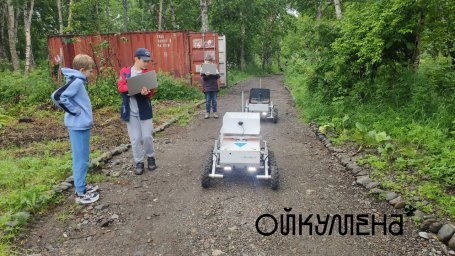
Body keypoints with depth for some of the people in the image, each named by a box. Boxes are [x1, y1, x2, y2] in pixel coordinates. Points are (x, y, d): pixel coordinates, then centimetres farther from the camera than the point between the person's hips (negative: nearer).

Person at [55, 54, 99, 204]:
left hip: (82, 125, 9)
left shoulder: (77, 80, 10)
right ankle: (80, 194, 11)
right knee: (81, 160, 0)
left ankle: (82, 186, 32)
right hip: (78, 126, -9)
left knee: (83, 159, 19)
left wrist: (85, 115, 10)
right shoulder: (76, 81, -18)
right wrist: (75, 111, -17)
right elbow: (58, 96, -28)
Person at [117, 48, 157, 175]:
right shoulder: (125, 71, 3)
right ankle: (139, 162, 19)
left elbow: (151, 92, -4)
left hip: (144, 110, 0)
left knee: (147, 136, 1)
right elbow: (121, 87, -7)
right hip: (130, 111, 0)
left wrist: (146, 92, -28)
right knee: (135, 139, 5)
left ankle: (151, 157, 25)